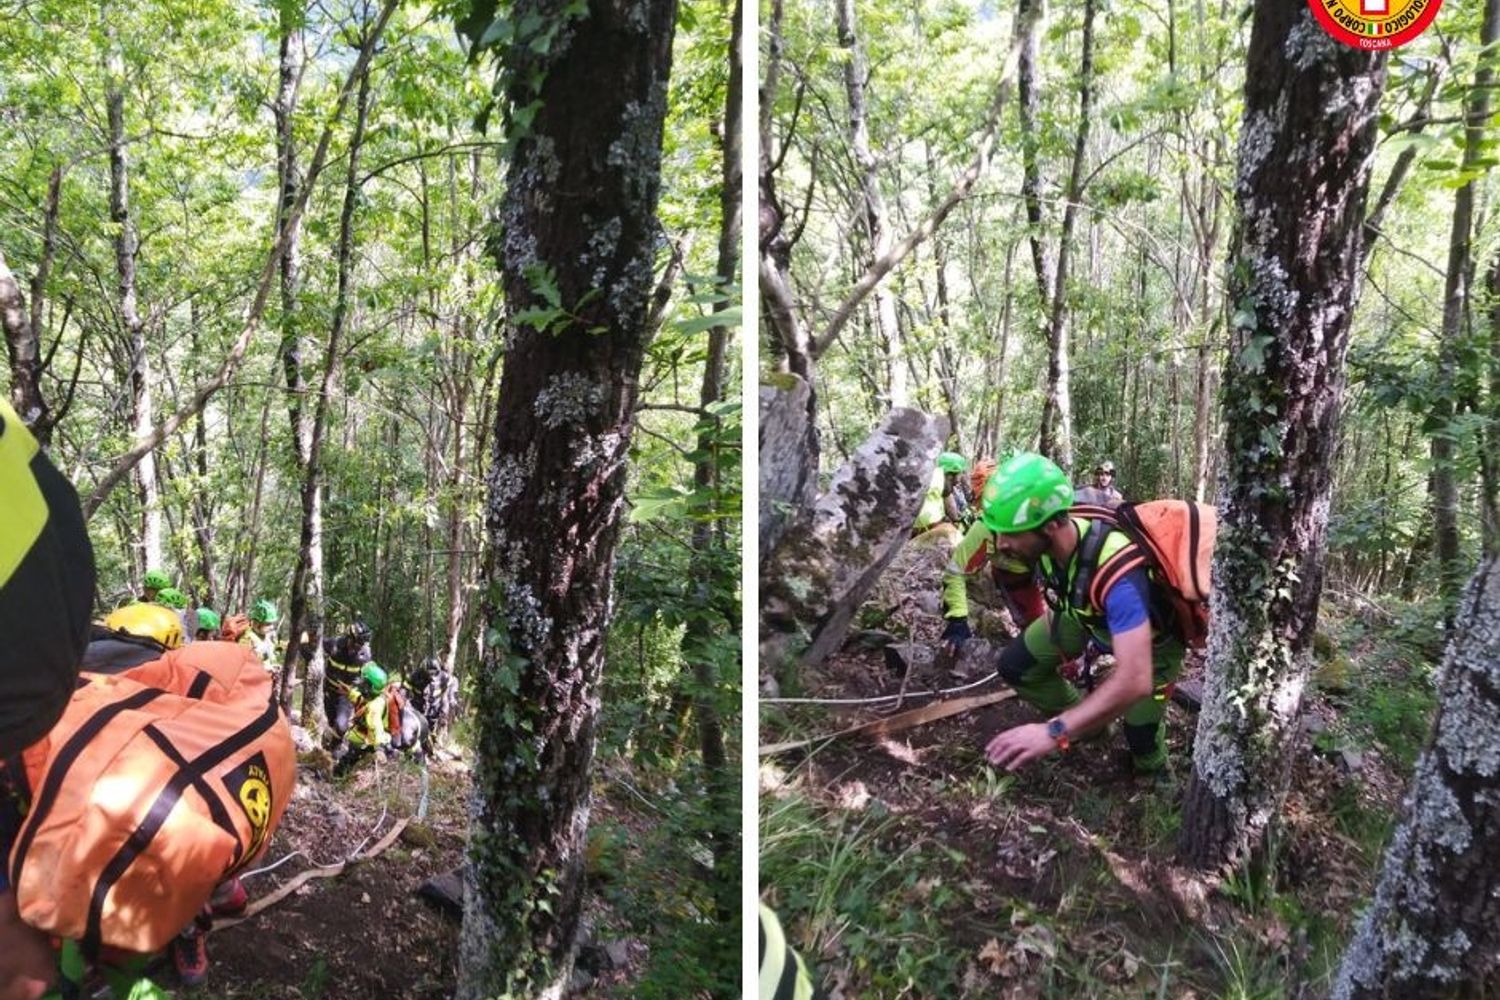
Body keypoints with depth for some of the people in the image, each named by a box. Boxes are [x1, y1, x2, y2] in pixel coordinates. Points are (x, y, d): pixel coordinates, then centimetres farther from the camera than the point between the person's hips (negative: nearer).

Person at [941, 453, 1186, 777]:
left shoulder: (1116, 567, -47)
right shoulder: (1042, 539, -28)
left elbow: (1135, 681, -52)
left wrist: (1053, 732, -56)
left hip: (1154, 633, -5)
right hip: (1085, 613, 5)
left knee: (1140, 735, -10)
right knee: (1016, 667, -4)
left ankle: (1151, 774, 26)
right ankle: (1087, 724, 20)